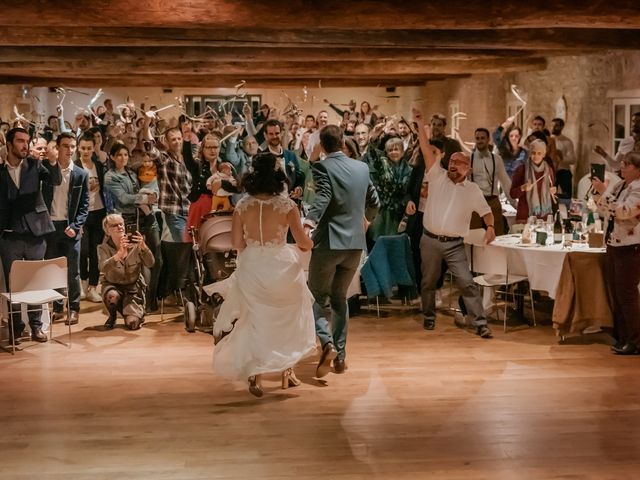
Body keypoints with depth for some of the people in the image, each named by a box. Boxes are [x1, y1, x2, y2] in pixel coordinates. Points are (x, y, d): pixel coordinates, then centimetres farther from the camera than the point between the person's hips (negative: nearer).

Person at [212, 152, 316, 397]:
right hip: (281, 267, -2)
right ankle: (287, 370, 26)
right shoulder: (286, 204, -12)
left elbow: (237, 243, -2)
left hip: (251, 268, 2)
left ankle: (256, 376, 12)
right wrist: (309, 244, 16)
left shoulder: (242, 205, -6)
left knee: (255, 321, 15)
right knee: (288, 319, 20)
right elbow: (303, 241, -7)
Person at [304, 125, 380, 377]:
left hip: (328, 242, -5)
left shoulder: (322, 167, -7)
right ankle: (340, 355, 16)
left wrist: (309, 221, -40)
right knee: (339, 298, 18)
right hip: (355, 243, 5)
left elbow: (323, 196, -25)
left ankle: (327, 343, -16)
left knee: (319, 297, 7)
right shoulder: (362, 167, 9)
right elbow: (374, 203, 17)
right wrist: (367, 217, 38)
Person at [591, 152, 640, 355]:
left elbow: (623, 211, -25)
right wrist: (598, 192, 0)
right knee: (616, 293, 12)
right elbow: (605, 210, 16)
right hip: (613, 245, 9)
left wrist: (603, 191, -23)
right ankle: (622, 337, 21)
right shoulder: (620, 185, 12)